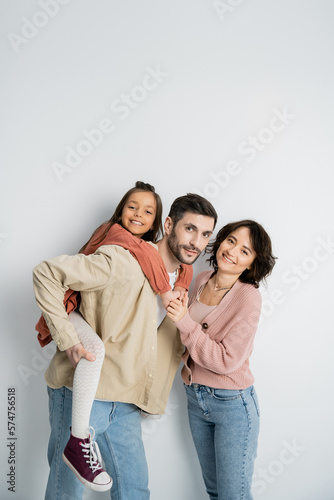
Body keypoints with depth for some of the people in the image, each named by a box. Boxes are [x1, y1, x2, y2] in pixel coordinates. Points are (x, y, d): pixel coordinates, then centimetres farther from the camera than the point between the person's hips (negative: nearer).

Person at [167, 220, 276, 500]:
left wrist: (185, 322, -26)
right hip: (196, 397, 7)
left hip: (232, 403, -6)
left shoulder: (248, 298, -20)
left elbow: (226, 360, -24)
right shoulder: (202, 280, 0)